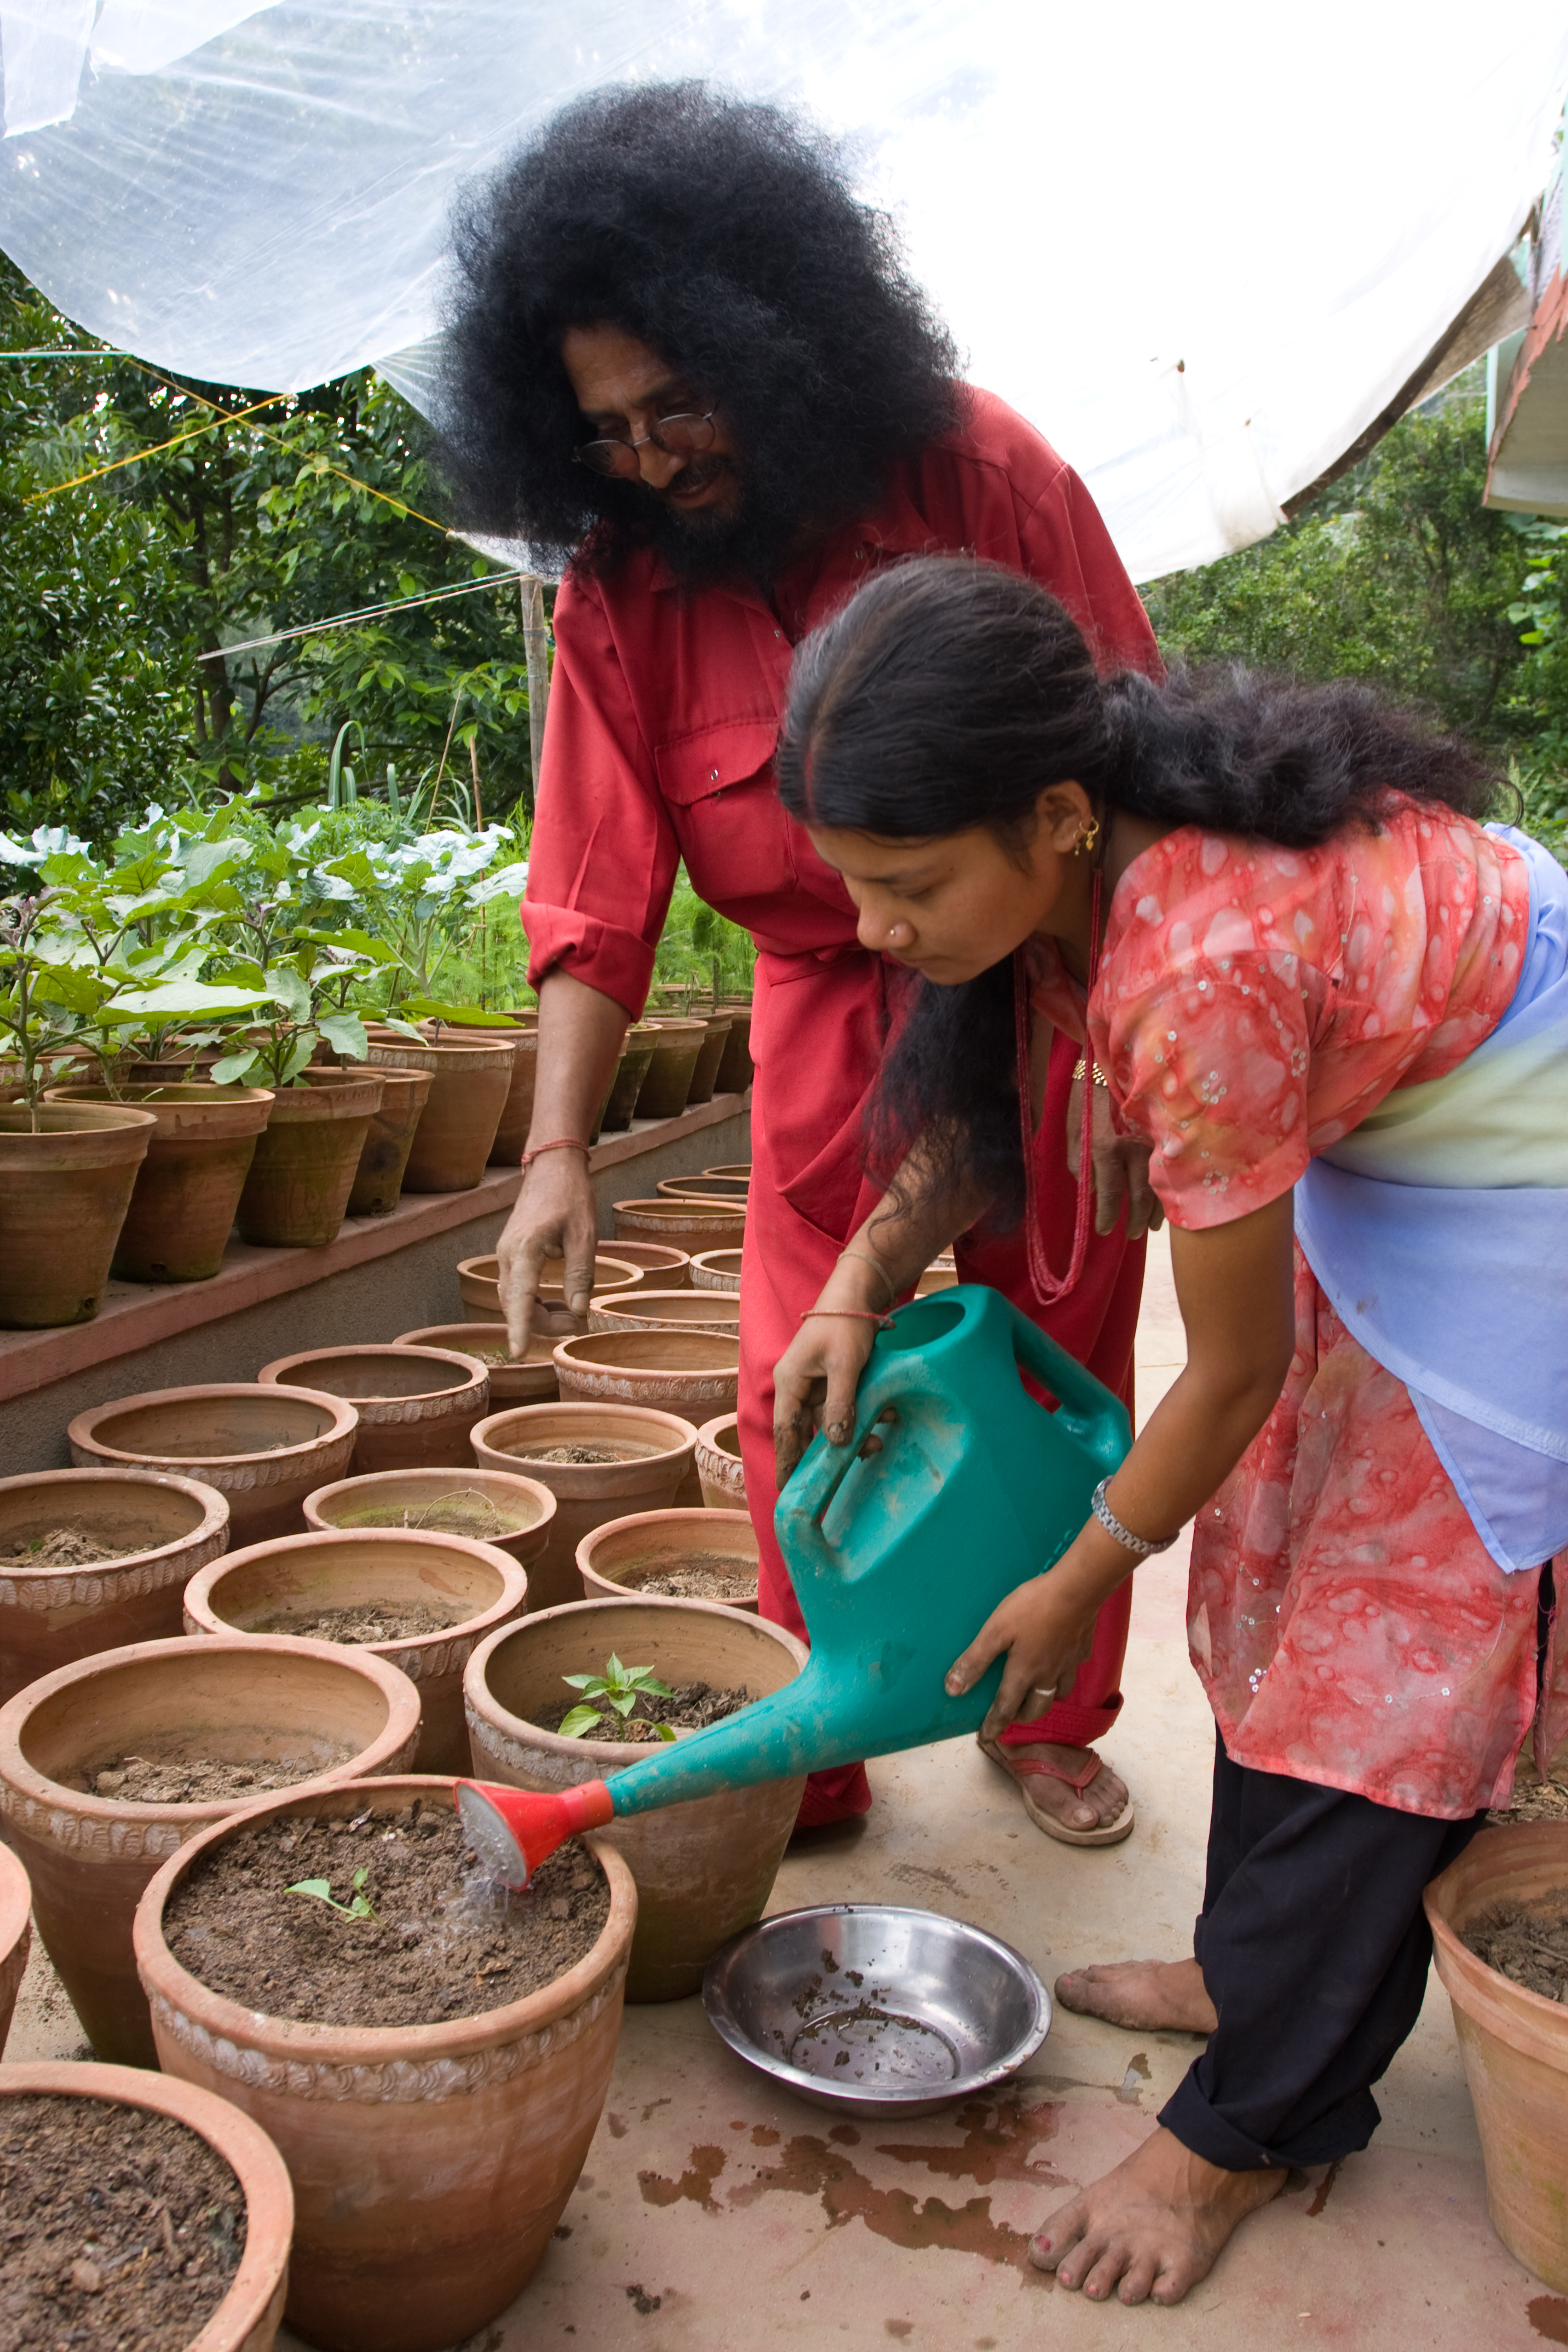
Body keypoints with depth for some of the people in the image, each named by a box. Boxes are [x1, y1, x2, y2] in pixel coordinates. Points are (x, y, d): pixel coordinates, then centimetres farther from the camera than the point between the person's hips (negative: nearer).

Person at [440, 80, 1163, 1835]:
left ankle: (1051, 1720, 31)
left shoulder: (985, 476, -15)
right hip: (824, 1017, 1)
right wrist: (556, 1146, -22)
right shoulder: (615, 584, -9)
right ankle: (819, 1757, 22)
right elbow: (596, 895, -11)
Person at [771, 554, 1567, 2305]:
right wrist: (858, 1285, -12)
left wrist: (1069, 1596, -11)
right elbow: (981, 1093, 4)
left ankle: (1252, 2124, 13)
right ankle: (1259, 1964, 32)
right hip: (1380, 1134, 9)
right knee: (1277, 1566, 14)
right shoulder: (1079, 848, -15)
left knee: (1391, 1634, -3)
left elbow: (1236, 1372, -25)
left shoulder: (1204, 973, -39)